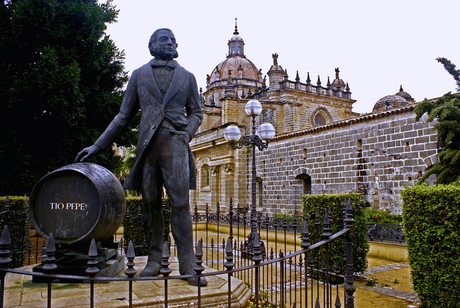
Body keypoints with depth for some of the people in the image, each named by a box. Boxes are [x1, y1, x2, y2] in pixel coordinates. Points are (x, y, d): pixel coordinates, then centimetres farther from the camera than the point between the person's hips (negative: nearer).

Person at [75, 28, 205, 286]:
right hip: (148, 145, 1)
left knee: (180, 204, -9)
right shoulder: (139, 75, 16)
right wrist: (97, 146, 12)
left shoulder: (187, 77, 17)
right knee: (151, 204, 3)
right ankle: (155, 259, 16)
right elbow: (124, 116, 16)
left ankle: (187, 266, -5)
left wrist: (187, 134, -4)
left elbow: (196, 112, 18)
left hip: (175, 143, -1)